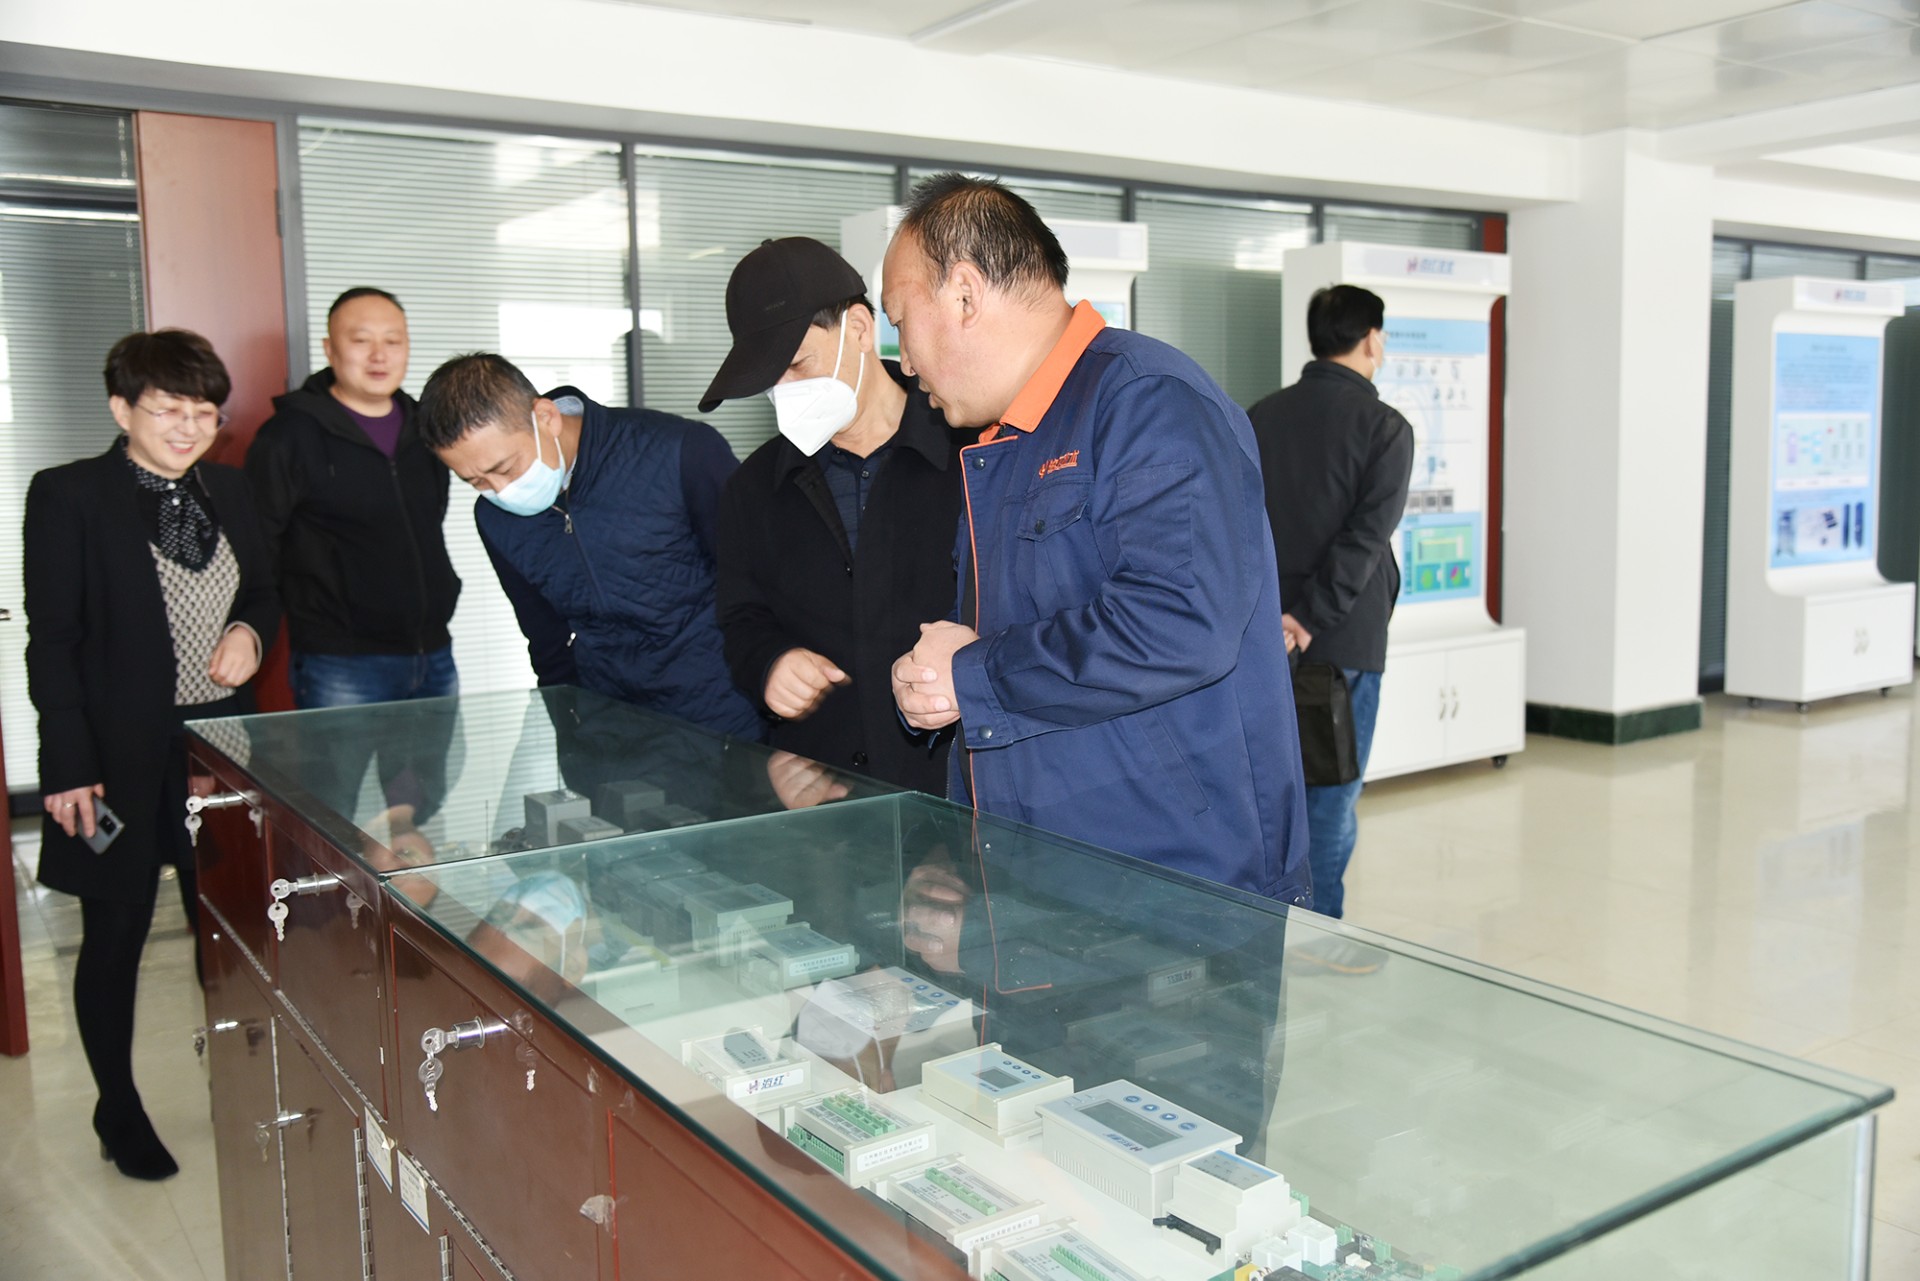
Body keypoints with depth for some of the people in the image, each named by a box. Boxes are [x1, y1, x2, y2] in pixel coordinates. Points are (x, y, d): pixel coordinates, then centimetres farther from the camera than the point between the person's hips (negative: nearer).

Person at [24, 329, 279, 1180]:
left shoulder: (227, 491, 7)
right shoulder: (68, 496, -8)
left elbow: (262, 592, 19)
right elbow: (51, 640, -10)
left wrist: (250, 632, -5)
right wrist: (69, 766, -14)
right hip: (122, 752, -4)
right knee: (116, 935, 9)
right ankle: (118, 1111, 27)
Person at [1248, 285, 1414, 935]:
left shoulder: (1261, 416, 8)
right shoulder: (1384, 427, -8)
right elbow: (1364, 538, -17)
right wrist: (1310, 618, -18)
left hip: (1269, 641, 5)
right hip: (1346, 638, -5)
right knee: (1332, 788, 4)